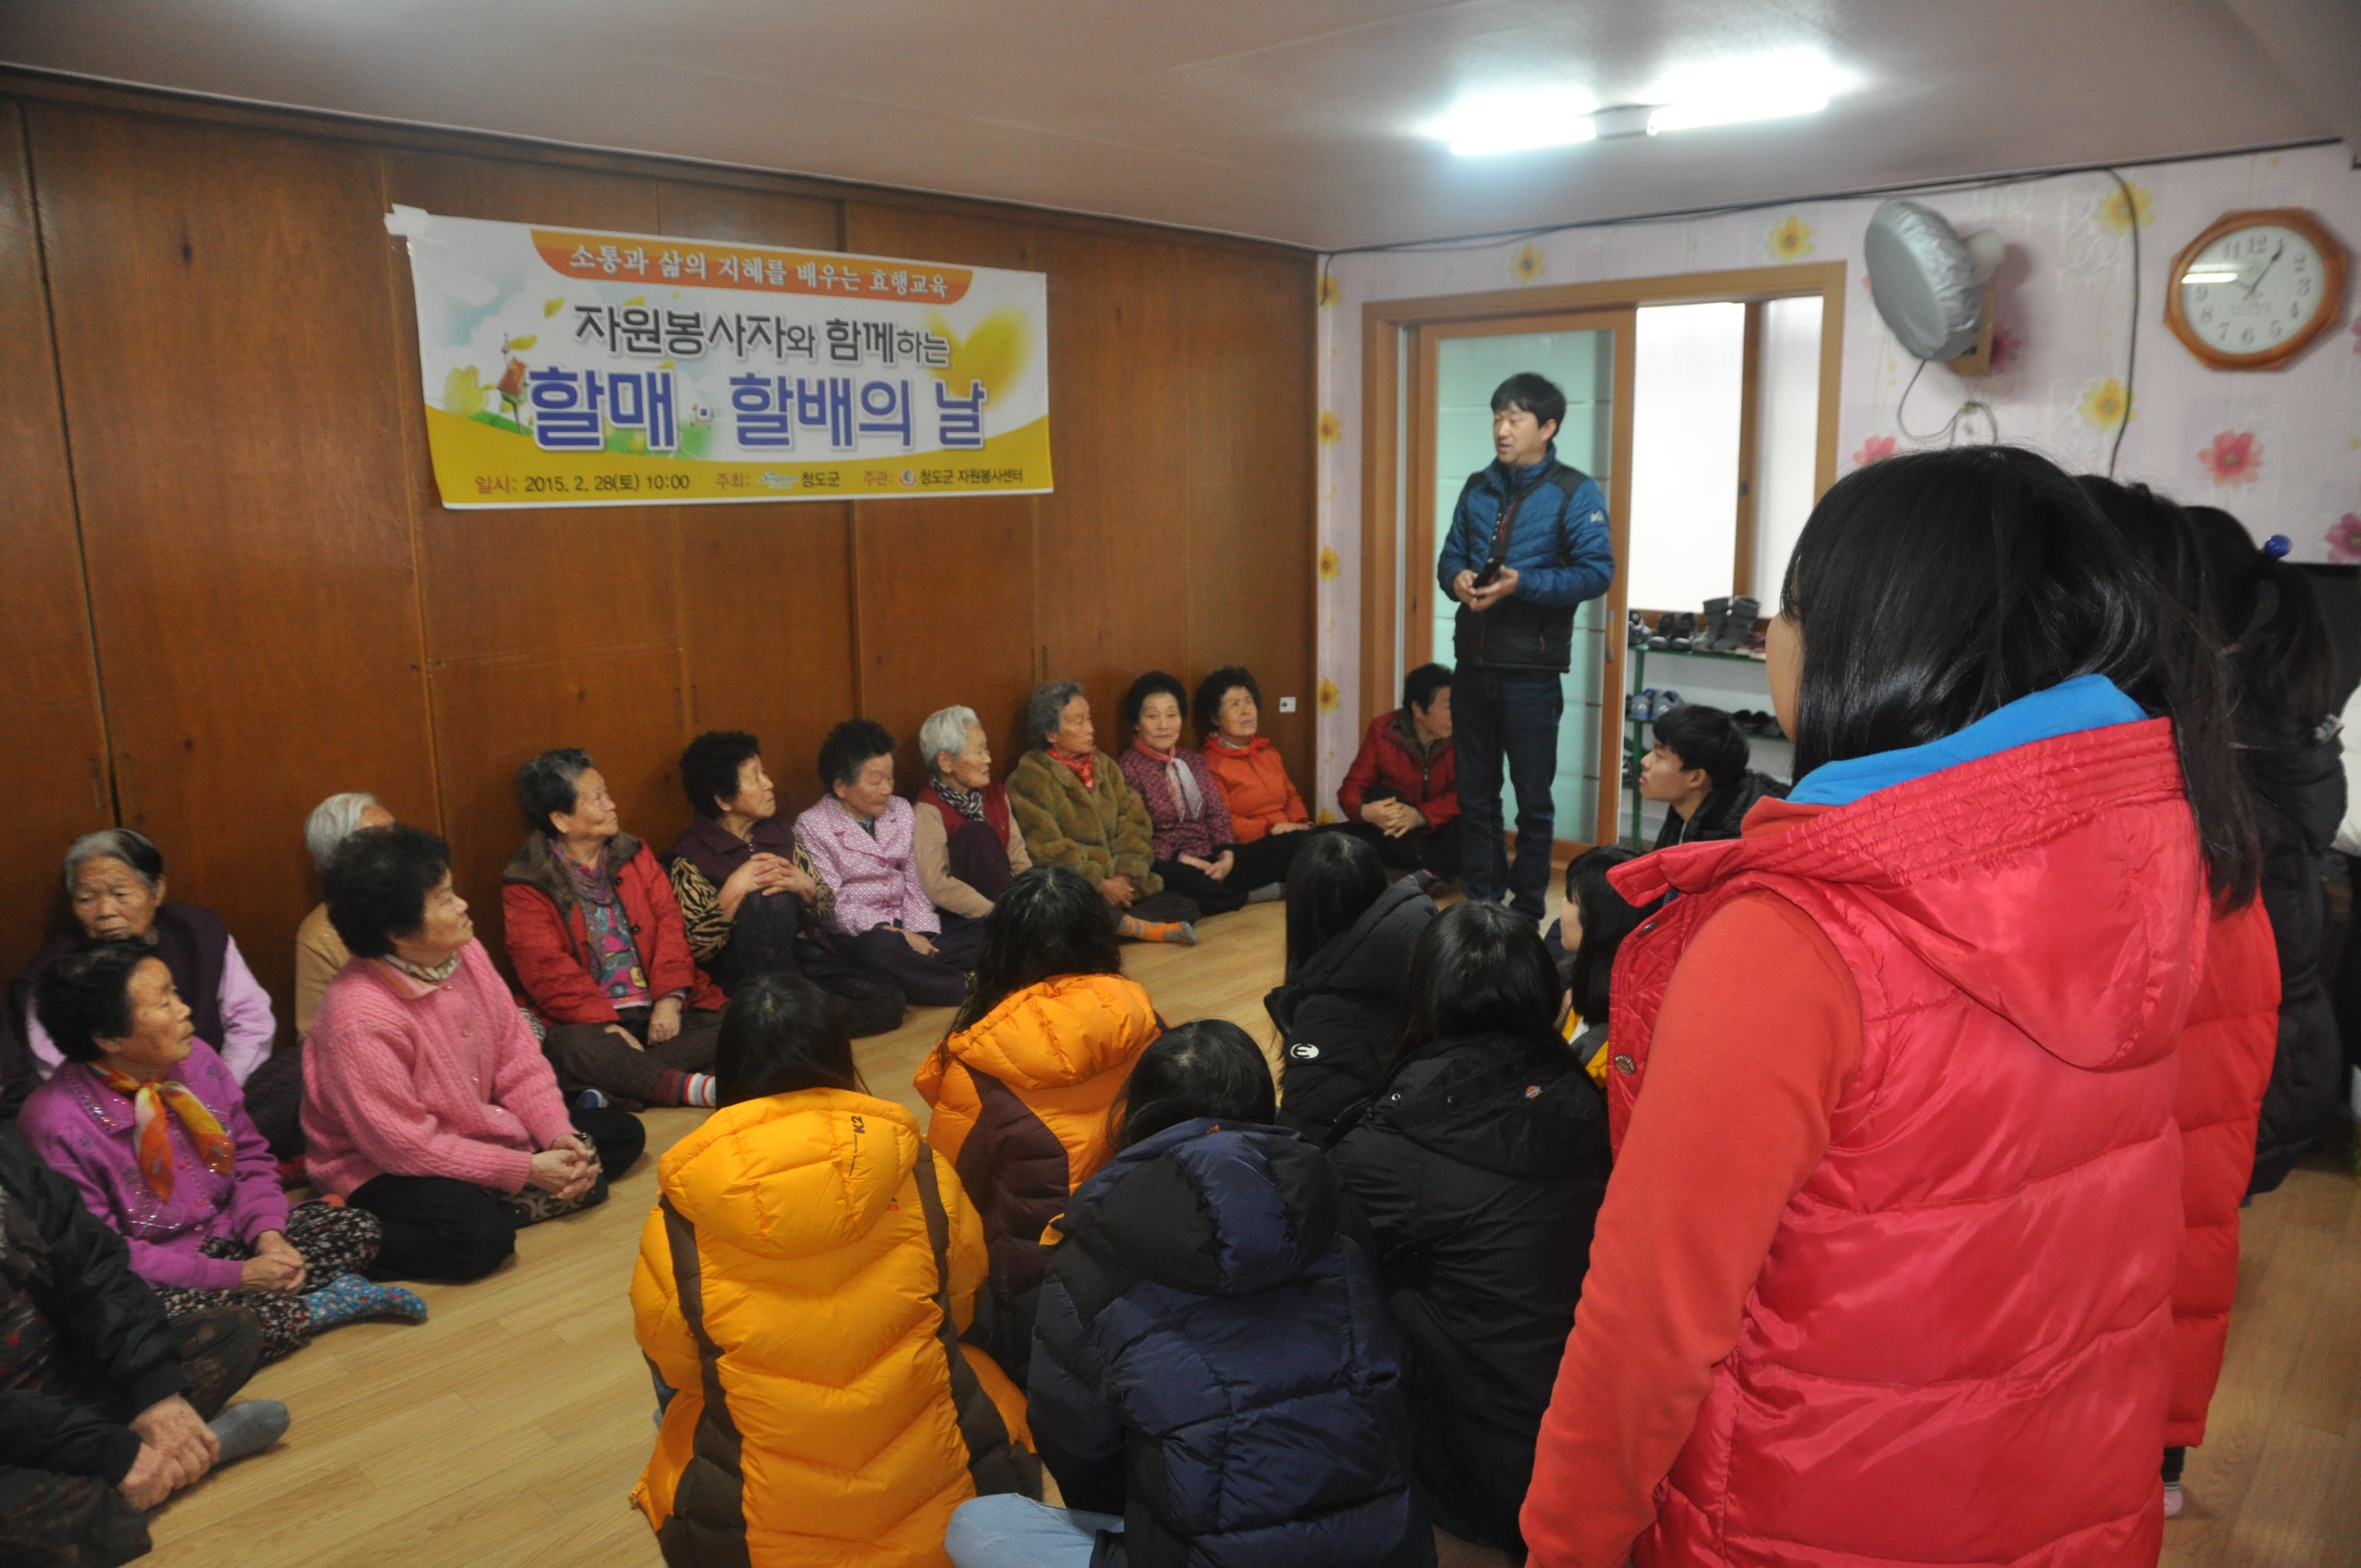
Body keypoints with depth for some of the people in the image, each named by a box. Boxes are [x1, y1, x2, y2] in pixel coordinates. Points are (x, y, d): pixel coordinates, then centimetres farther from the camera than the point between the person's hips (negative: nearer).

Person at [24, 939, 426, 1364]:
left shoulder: (193, 1057, -5)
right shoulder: (56, 1125, -21)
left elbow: (251, 1158, 5)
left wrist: (268, 1235, -14)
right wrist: (233, 1276, -24)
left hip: (225, 1235, 6)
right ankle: (324, 1303, -14)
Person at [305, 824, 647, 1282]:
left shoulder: (466, 954, -7)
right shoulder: (359, 1019, -28)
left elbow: (518, 1058, 0)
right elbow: (405, 1145, -25)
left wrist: (560, 1136, -14)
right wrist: (525, 1171, -24)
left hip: (477, 1130, 9)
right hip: (383, 1171, -9)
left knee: (622, 1133, 5)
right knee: (480, 1236, -36)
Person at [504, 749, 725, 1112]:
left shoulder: (633, 854, 14)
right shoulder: (526, 884, 1)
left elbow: (669, 919, 4)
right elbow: (548, 971, -9)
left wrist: (670, 997, -12)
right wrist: (607, 1026, -21)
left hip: (658, 1011, 4)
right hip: (588, 1022, -4)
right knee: (568, 1048, -36)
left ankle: (615, 1092, -32)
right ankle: (695, 1088, -37)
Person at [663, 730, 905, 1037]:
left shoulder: (779, 832, 10)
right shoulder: (690, 856, -6)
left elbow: (827, 906, 9)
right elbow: (695, 948, -13)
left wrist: (802, 885, -13)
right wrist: (734, 891, -25)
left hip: (801, 956, 4)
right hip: (745, 973, -4)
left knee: (886, 998, -19)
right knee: (770, 899, -33)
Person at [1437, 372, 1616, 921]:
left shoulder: (1575, 493, -6)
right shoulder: (1478, 488, 11)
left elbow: (1598, 571, -12)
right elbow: (1450, 555, 17)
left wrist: (1522, 584, -22)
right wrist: (1457, 579, -7)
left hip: (1532, 671, -5)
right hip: (1473, 666, 5)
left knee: (1533, 799, 5)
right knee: (1474, 793, 13)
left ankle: (1527, 910, 16)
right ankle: (1479, 901, 25)